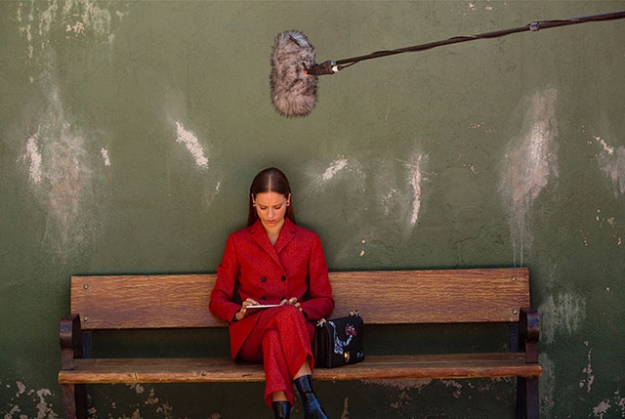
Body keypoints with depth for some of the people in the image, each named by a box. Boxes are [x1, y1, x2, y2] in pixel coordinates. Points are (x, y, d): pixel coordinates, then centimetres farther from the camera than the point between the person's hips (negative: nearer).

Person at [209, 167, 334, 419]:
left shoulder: (308, 241, 12)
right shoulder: (238, 242, 12)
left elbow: (325, 301, 11)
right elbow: (218, 300, 11)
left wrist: (301, 309, -12)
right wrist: (239, 313, -12)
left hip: (297, 332, 1)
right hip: (250, 336, 0)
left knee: (274, 336, -38)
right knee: (286, 315, -36)